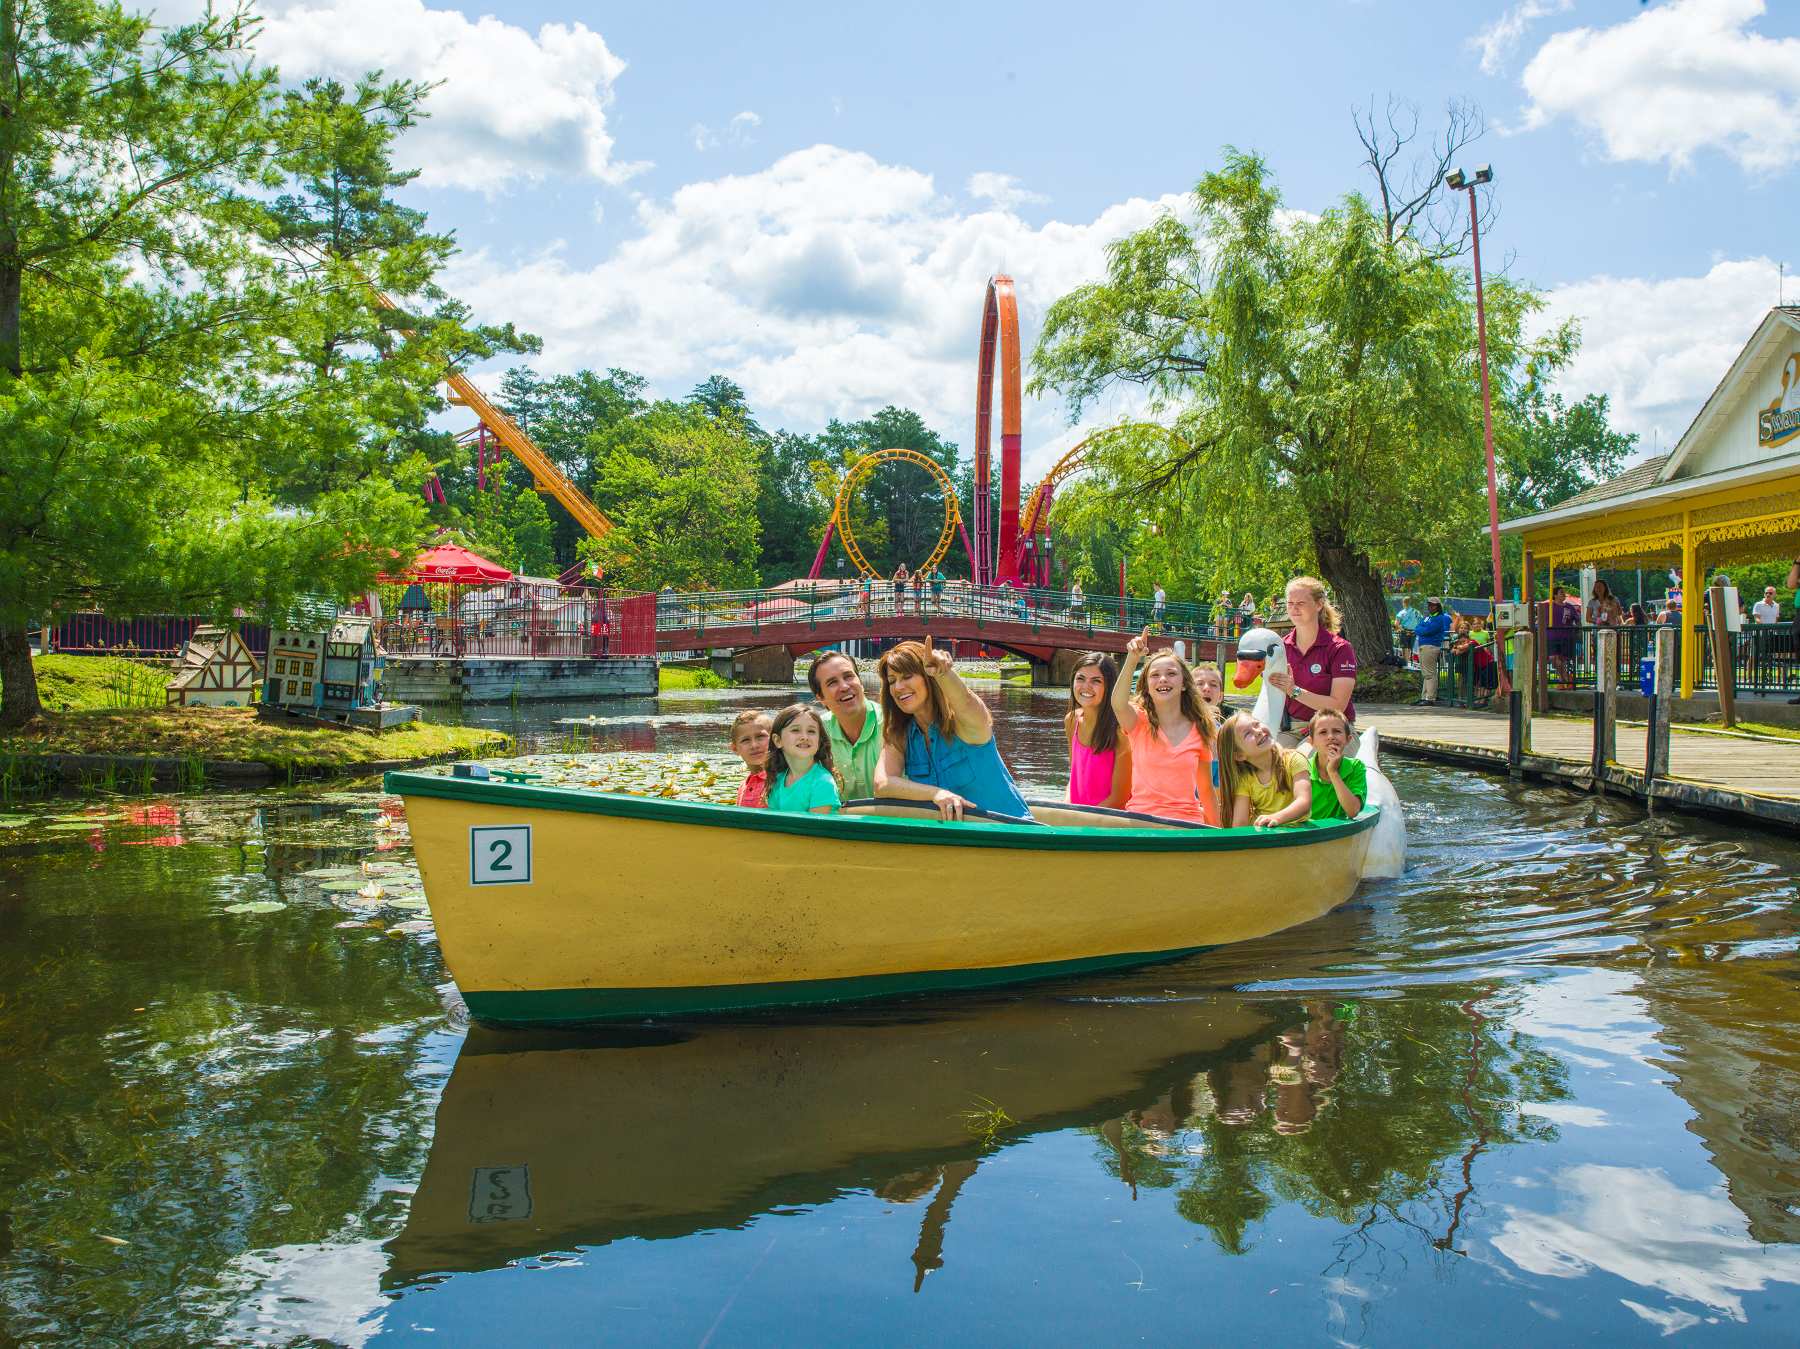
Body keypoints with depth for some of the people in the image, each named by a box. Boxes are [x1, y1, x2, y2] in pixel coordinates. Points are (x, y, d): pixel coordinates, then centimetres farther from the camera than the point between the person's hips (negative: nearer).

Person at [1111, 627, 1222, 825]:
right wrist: (1132, 660, -35)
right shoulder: (1138, 722, 2)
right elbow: (1118, 703, -22)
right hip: (1140, 821, -2)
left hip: (1187, 823, 2)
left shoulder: (1200, 731, 8)